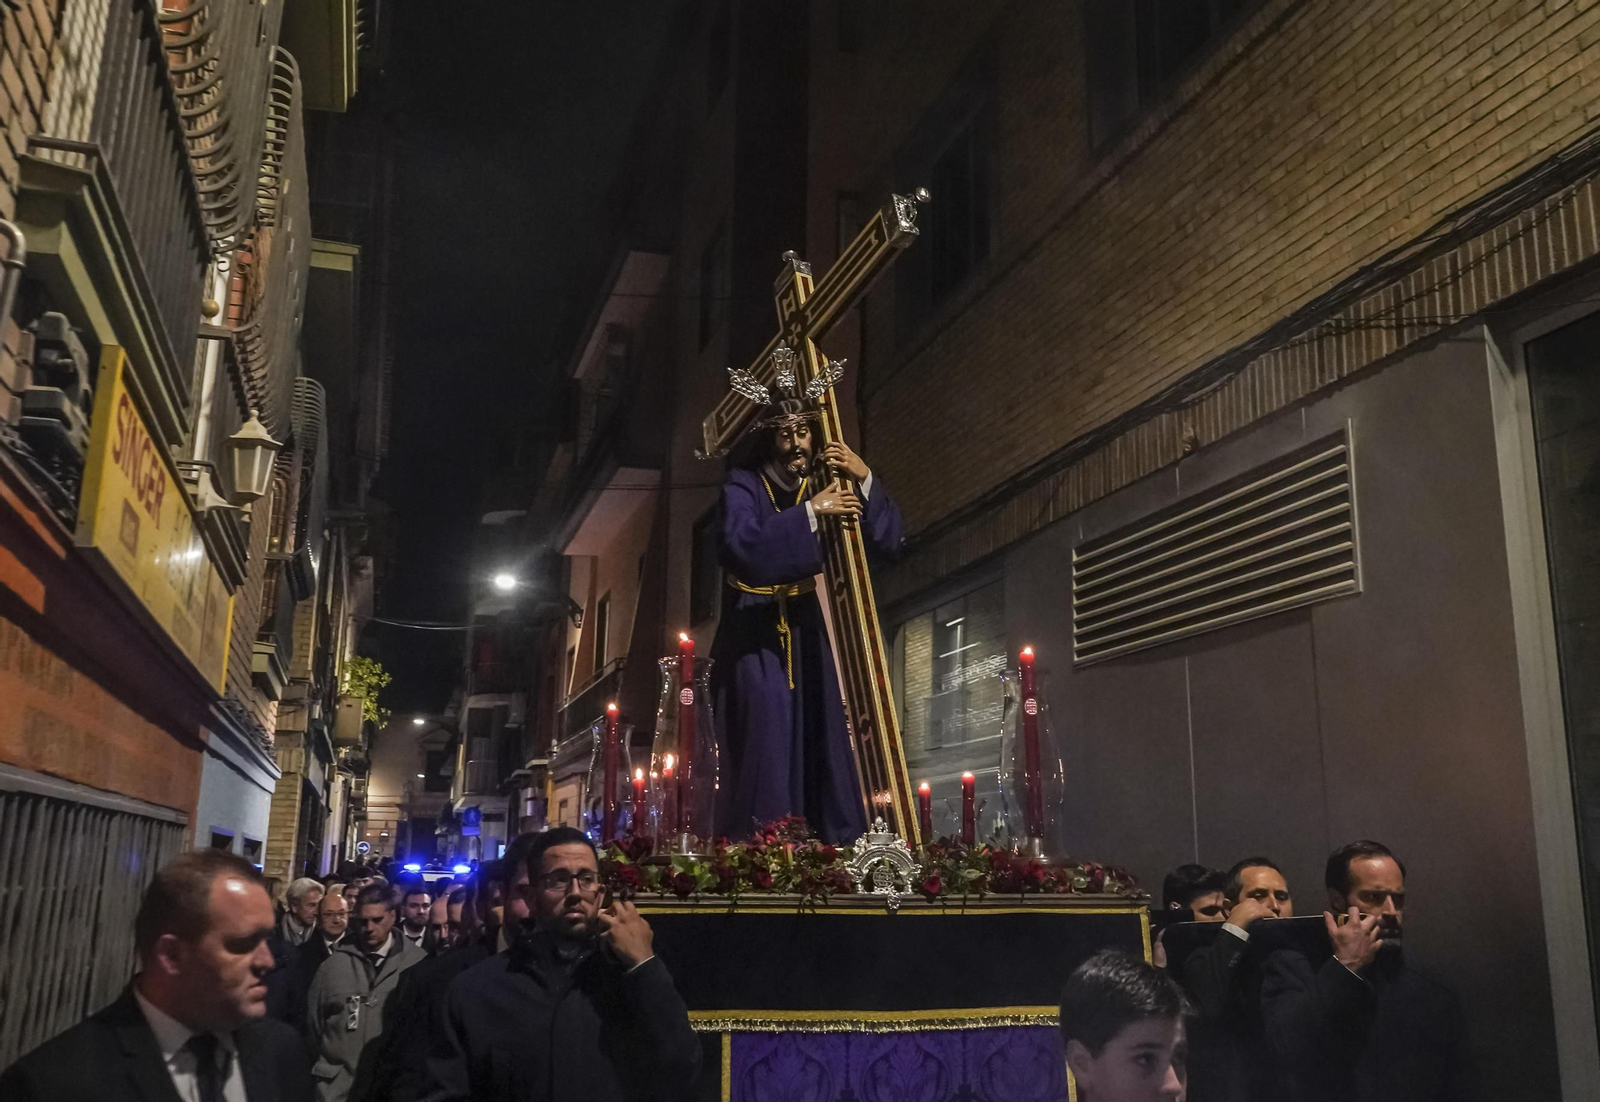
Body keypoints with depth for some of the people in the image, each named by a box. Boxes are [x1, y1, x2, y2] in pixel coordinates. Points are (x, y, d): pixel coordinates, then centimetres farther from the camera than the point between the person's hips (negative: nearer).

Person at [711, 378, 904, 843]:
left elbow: (888, 538, -2)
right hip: (755, 634, -4)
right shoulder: (743, 486, -5)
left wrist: (864, 477, -15)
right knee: (765, 744, -13)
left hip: (805, 631, 4)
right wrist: (809, 513, -27)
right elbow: (742, 546, -25)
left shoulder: (826, 484, 6)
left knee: (820, 744, 2)